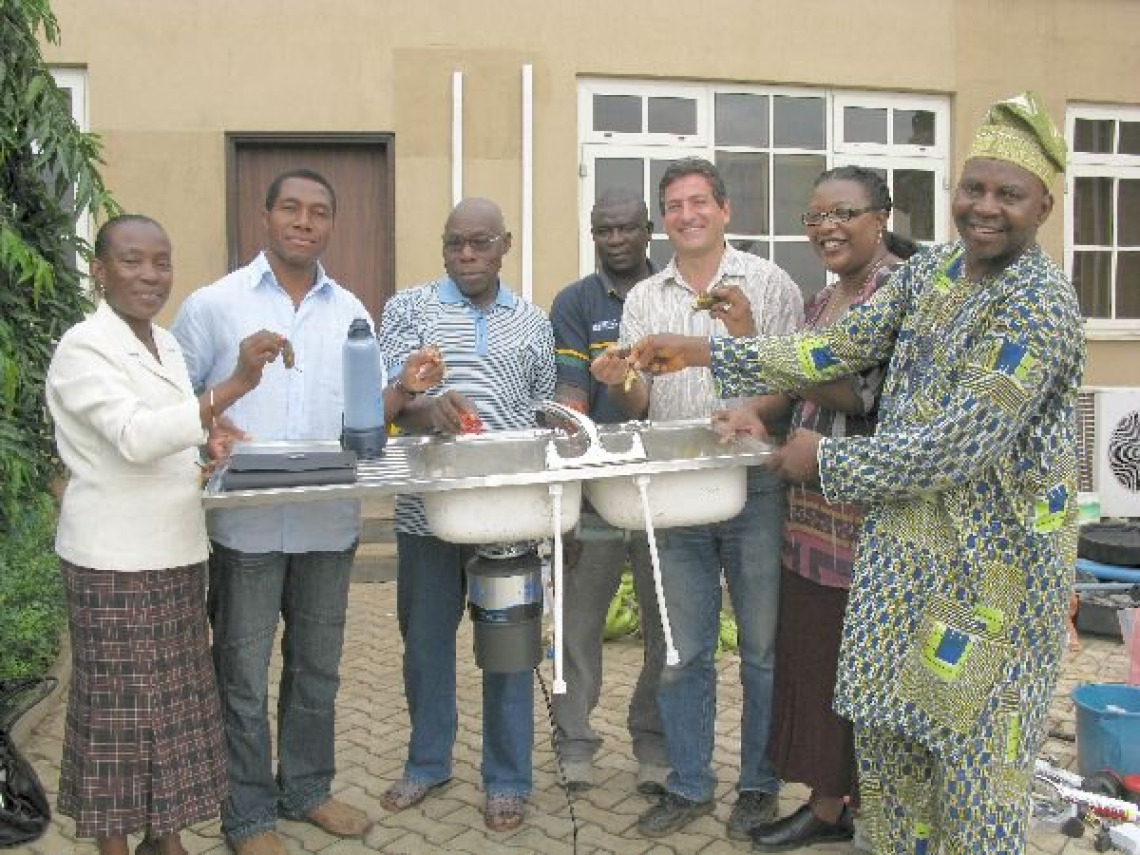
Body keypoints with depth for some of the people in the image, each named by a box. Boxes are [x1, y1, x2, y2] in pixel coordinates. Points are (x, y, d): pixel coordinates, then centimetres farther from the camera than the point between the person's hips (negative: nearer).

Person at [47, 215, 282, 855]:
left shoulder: (167, 343, 10)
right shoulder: (83, 348, -13)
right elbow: (133, 437, -27)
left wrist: (205, 437, 1)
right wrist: (233, 385, -33)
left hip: (176, 553, 7)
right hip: (115, 561, -7)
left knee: (174, 699, 13)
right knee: (120, 705, 3)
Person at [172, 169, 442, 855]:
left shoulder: (350, 312, 8)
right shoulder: (214, 305, -3)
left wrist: (405, 389, -8)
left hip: (329, 521, 4)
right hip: (245, 522, -3)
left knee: (317, 666, 17)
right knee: (244, 673, 8)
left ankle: (308, 788, 36)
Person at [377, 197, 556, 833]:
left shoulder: (533, 322, 10)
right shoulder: (409, 308, 4)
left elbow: (543, 413, 12)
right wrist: (427, 410, -30)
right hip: (428, 507, 0)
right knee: (426, 637, 13)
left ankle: (508, 780, 23)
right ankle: (428, 762, 34)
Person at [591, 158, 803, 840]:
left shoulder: (769, 284, 0)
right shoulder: (643, 299, 10)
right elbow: (639, 407, 10)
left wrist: (748, 335, -20)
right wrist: (619, 381, -12)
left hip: (756, 485, -3)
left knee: (763, 646, 8)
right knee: (684, 650, 12)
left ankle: (760, 784, 26)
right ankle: (690, 784, 28)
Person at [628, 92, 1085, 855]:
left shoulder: (1042, 305, -19)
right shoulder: (931, 271, 4)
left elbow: (955, 448, -23)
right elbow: (839, 347, 2)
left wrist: (827, 461, -15)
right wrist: (706, 354, -4)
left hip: (995, 555, -7)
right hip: (908, 538, 7)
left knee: (973, 742, 6)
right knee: (888, 724, 15)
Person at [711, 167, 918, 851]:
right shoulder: (826, 297, 14)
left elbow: (864, 394, -21)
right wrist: (760, 415, -2)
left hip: (868, 515, -8)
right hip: (813, 514, 8)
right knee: (815, 657, 14)